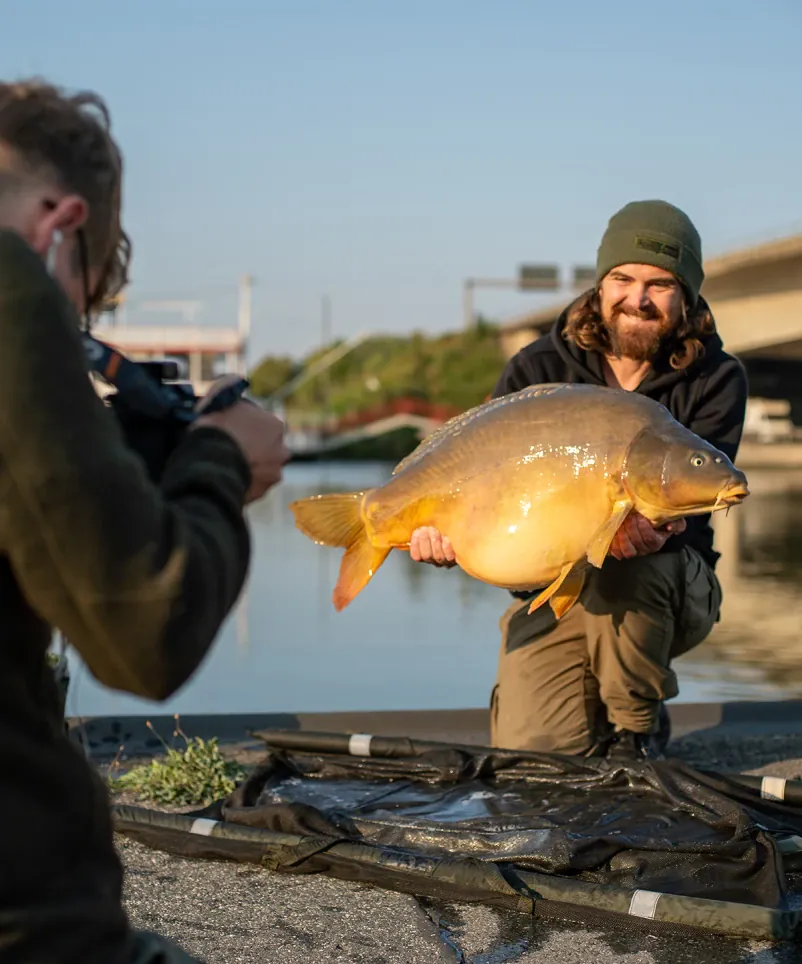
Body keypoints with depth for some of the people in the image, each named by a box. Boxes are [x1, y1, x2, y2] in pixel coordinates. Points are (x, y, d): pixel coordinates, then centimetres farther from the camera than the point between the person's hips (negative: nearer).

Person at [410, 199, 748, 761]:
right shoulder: (540, 369, -3)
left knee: (620, 570, -37)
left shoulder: (716, 381, -6)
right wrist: (440, 526, -32)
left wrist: (643, 524, -44)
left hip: (671, 589, -1)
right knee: (532, 751, -18)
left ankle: (638, 727, -8)